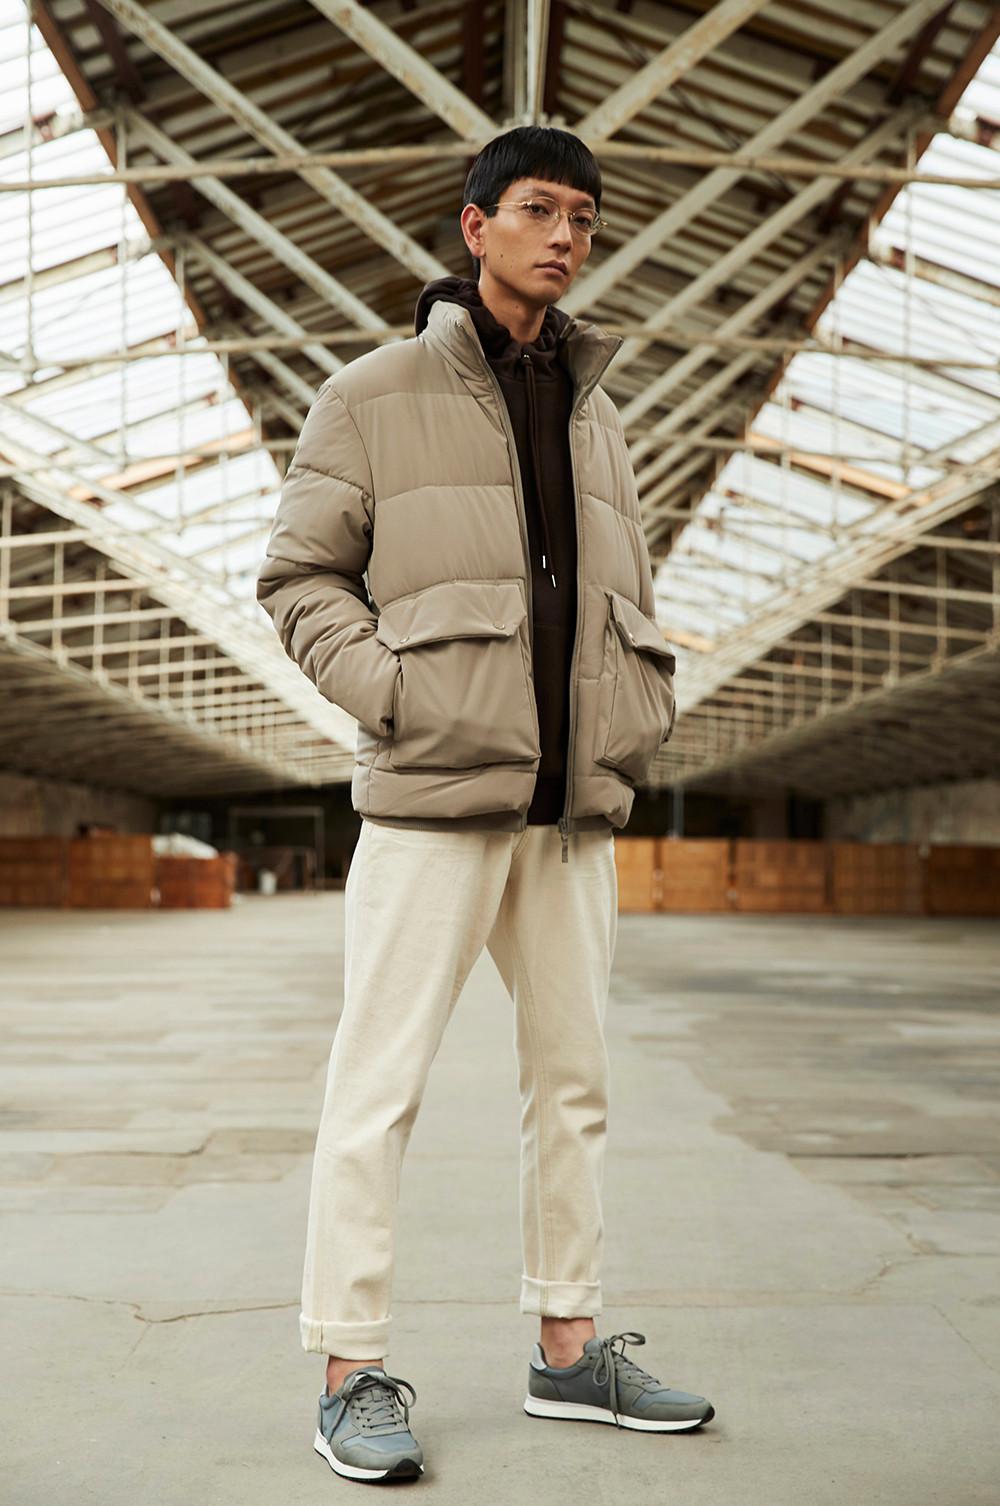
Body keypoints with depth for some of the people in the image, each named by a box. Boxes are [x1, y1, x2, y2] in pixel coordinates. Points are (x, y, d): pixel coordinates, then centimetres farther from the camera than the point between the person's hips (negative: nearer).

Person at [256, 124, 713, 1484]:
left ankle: (570, 1348, 22)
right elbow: (300, 576, 0)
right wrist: (392, 693, -12)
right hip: (437, 788, -6)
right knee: (380, 1080, -4)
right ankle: (354, 1372, 6)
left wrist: (646, 708, 8)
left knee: (573, 1077, 10)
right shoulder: (376, 394, 2)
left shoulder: (596, 413, 17)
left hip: (576, 803, 6)